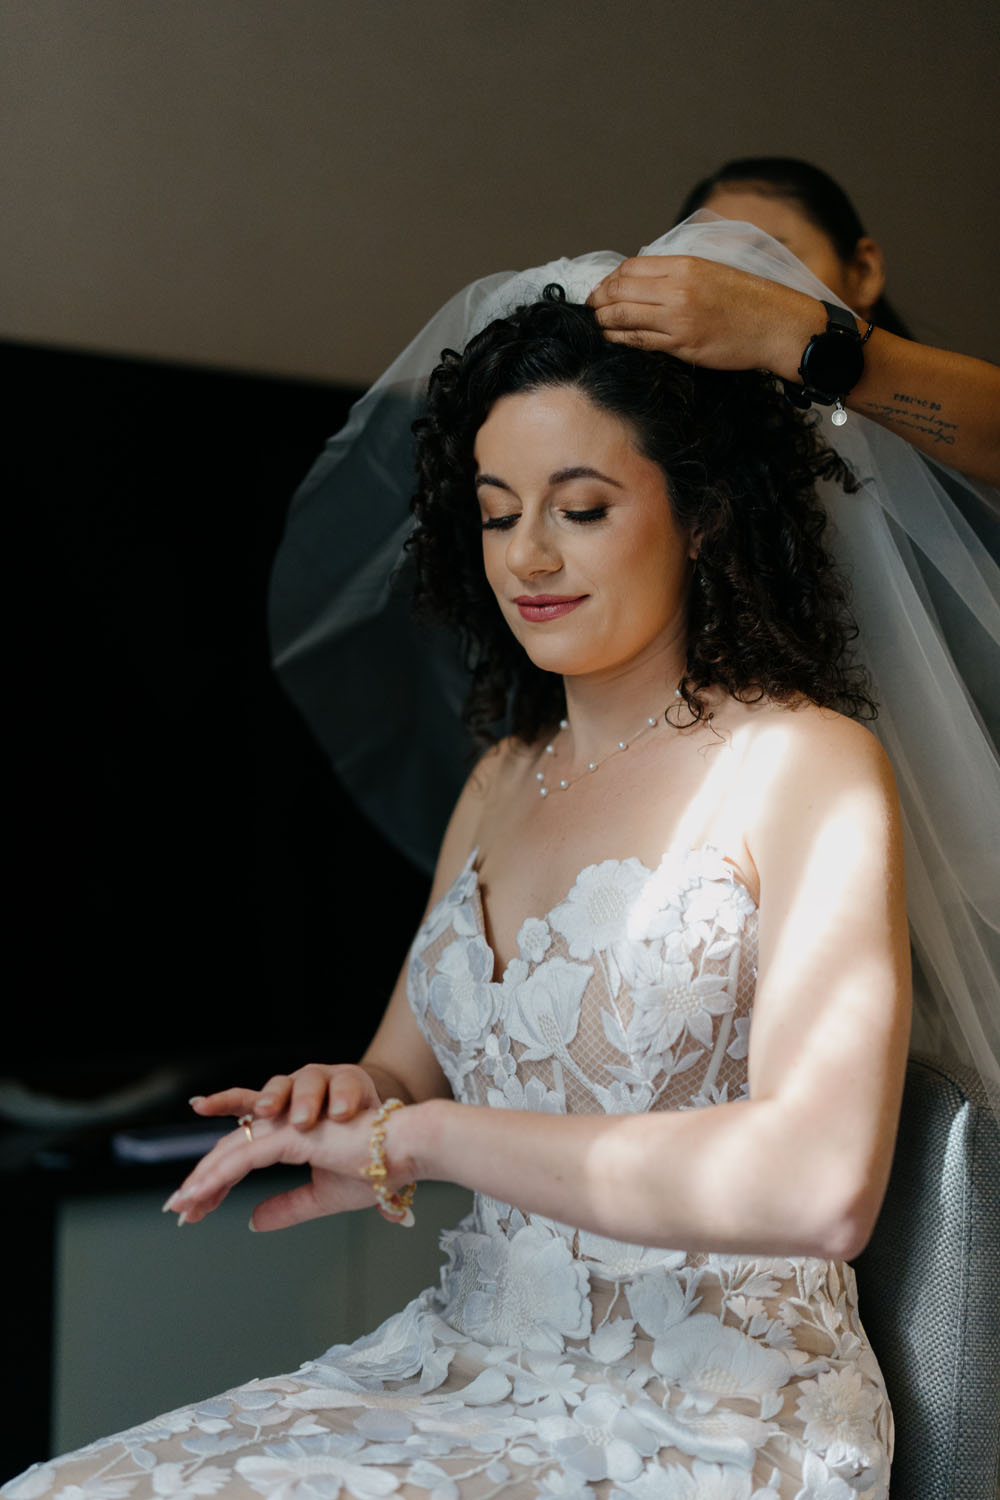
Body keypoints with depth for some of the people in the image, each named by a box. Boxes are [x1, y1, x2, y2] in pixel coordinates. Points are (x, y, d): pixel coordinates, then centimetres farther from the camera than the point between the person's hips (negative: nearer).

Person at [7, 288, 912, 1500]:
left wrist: (420, 1135, -20)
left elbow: (819, 1188, -23)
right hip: (466, 1367, 6)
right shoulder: (503, 781, 13)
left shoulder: (806, 765, -10)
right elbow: (409, 1073, 18)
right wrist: (351, 1103, -7)